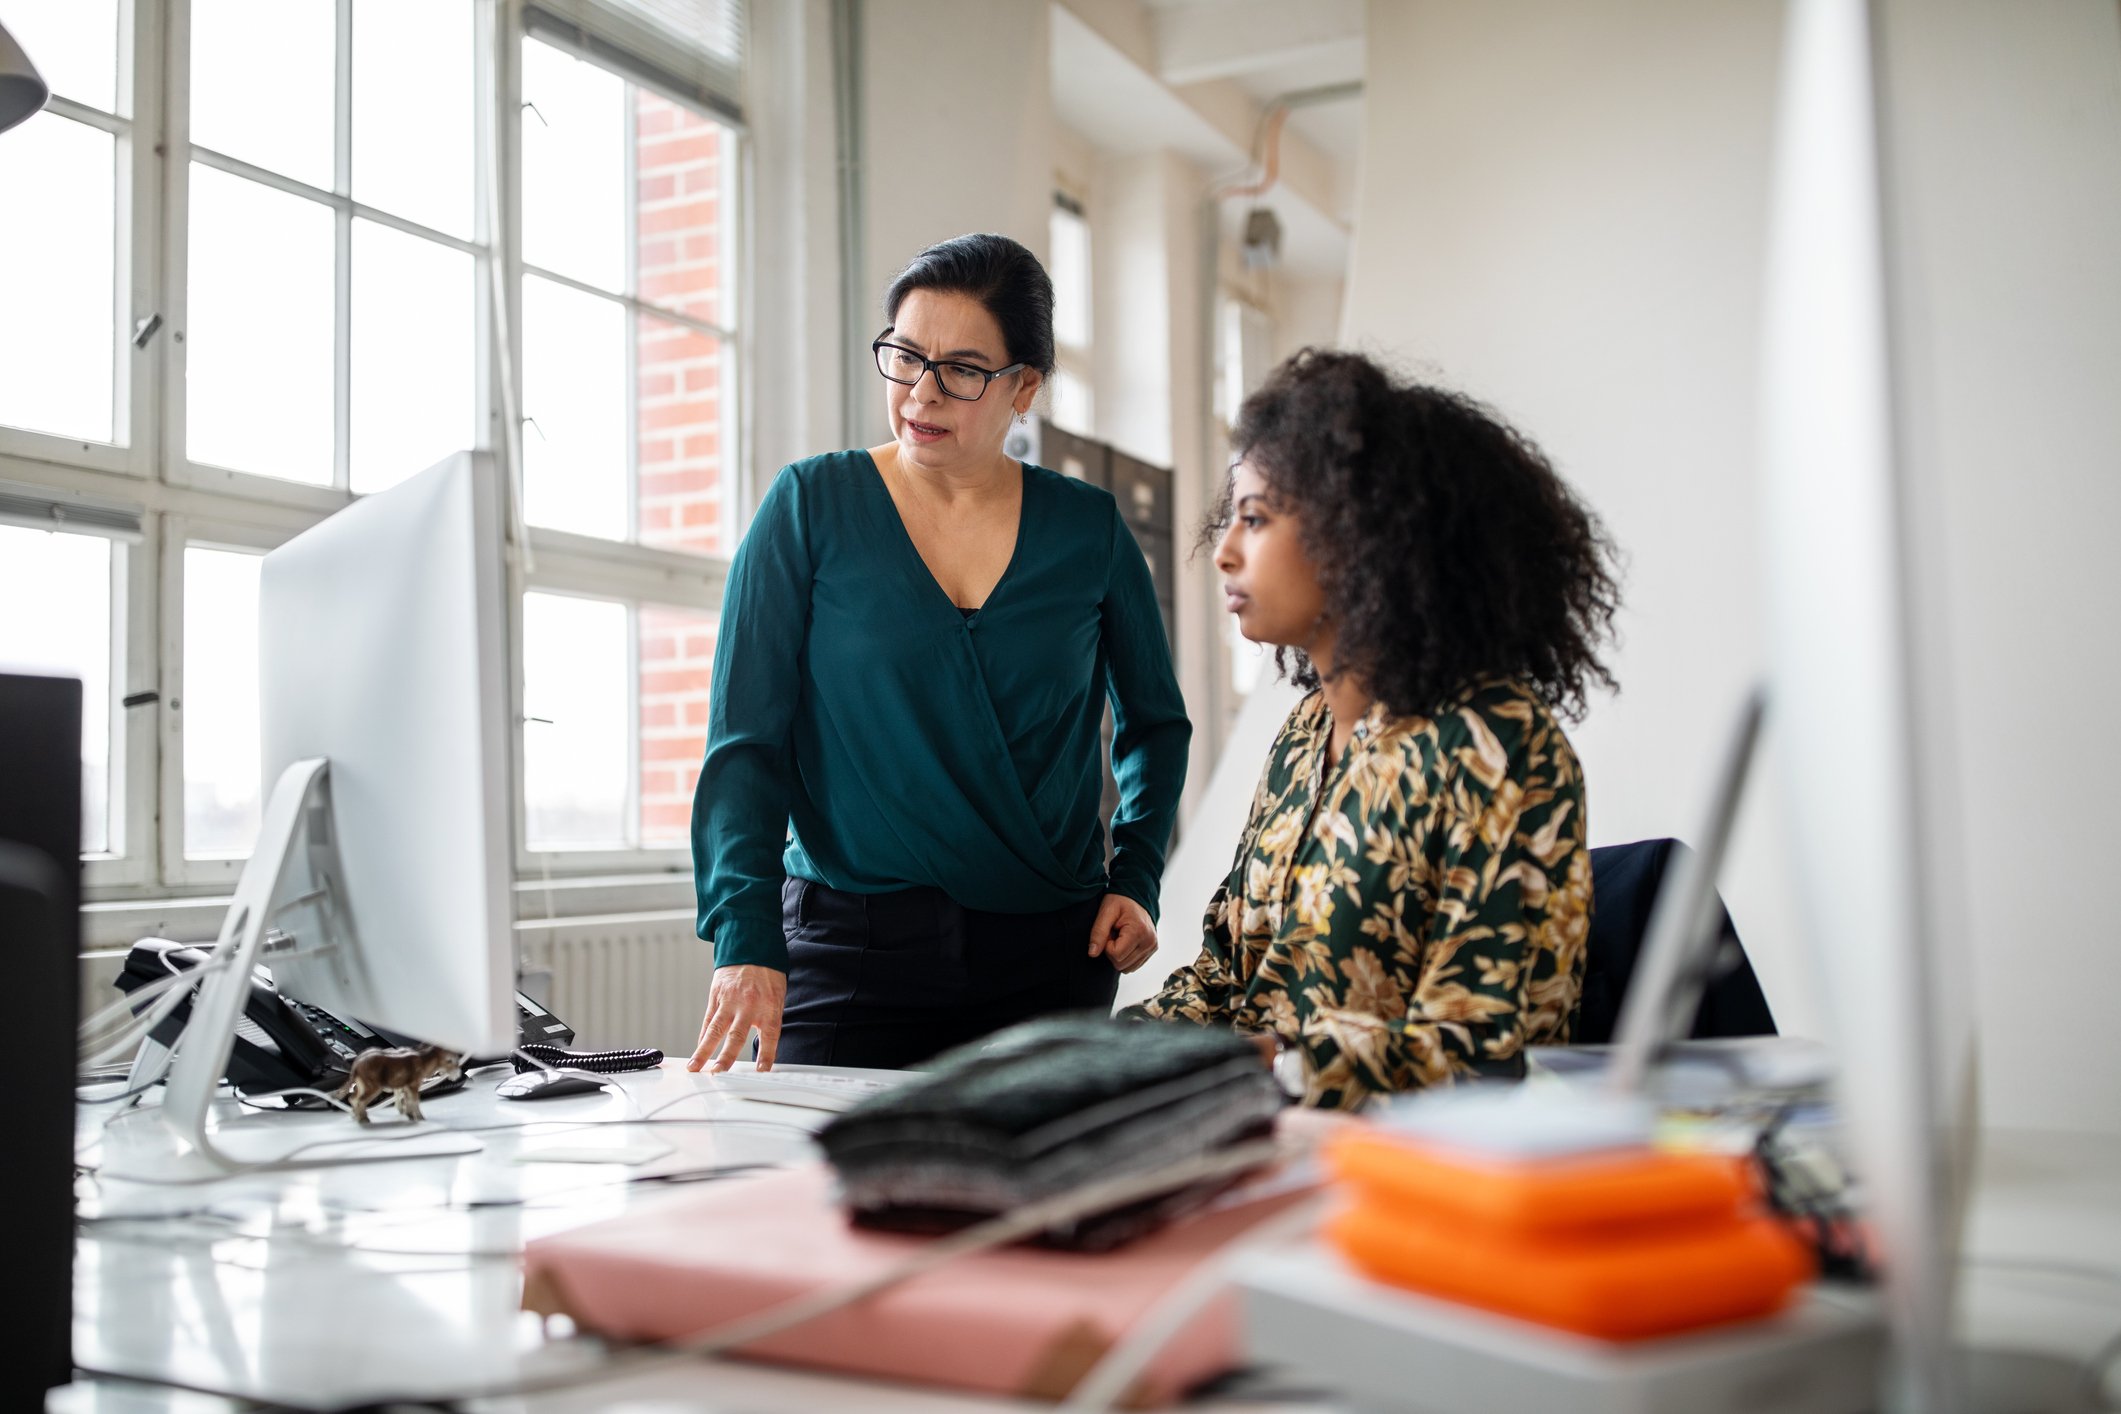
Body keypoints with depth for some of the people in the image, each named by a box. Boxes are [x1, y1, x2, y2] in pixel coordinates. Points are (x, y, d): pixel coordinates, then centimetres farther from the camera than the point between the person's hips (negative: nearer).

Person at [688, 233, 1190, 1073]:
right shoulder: (811, 506, -1)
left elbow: (1155, 724, 18)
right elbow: (745, 738, -4)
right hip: (849, 950, -1)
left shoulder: (1089, 530, 4)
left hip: (1050, 961, 2)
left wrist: (1134, 879, 4)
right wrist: (746, 938, -16)